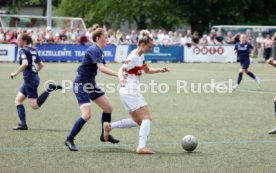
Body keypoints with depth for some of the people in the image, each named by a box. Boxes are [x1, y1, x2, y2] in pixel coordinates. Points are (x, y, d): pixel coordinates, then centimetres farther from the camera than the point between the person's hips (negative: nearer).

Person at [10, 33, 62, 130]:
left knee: (35, 106, -5)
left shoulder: (23, 51, -11)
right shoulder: (33, 51, 14)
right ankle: (23, 124, 4)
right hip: (34, 78, 9)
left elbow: (25, 64, -28)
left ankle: (50, 89, -13)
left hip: (29, 80, -9)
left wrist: (16, 73, -19)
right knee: (18, 100, 10)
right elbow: (41, 65, 19)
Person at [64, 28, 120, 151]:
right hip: (81, 84, -10)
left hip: (90, 84, 10)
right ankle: (69, 139, -3)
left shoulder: (99, 51, 10)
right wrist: (118, 74, -36)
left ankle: (105, 135, 28)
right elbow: (101, 68, -30)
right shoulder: (94, 50, -19)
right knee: (87, 115, -17)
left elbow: (103, 68, 9)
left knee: (108, 107, 11)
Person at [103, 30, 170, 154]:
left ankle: (109, 126, 15)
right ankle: (141, 147, -21)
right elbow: (121, 70, -22)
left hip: (132, 91, 10)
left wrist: (160, 70, 11)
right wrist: (121, 79, -44)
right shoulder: (133, 57, -16)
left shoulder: (141, 56, 13)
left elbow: (147, 70, 26)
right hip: (130, 91, -10)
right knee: (147, 118, -13)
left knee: (138, 121, 14)